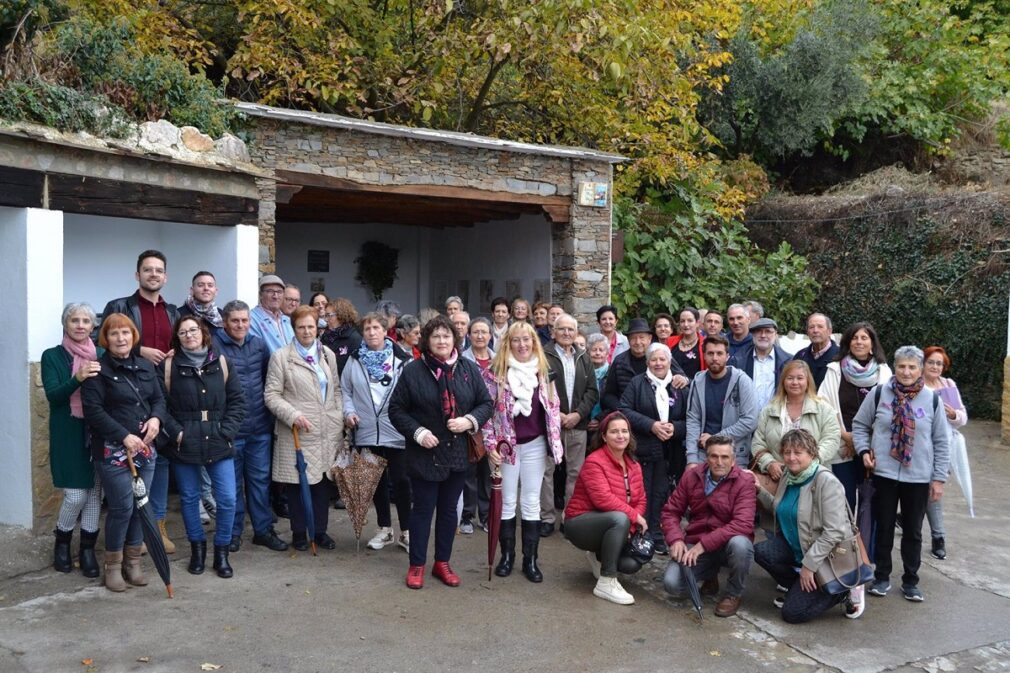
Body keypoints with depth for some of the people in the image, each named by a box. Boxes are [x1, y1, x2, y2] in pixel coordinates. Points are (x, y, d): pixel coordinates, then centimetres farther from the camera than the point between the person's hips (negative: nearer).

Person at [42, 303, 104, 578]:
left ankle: (88, 549, 21)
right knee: (76, 495, -3)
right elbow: (53, 396, -12)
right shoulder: (52, 356, 0)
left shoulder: (101, 356, 6)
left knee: (96, 492, 6)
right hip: (69, 434, -2)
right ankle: (62, 542, 24)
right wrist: (77, 378, -26)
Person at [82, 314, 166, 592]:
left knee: (141, 505, 8)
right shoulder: (98, 370, -7)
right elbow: (93, 411, -12)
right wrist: (124, 436, -18)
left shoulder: (146, 366, 11)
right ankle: (113, 565, 14)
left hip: (145, 449, 6)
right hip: (113, 451, -5)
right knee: (122, 507, -5)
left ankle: (133, 561, 22)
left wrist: (156, 418, -7)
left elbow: (159, 398, 15)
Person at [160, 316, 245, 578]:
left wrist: (226, 431, -4)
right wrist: (175, 432, -12)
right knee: (189, 498, 10)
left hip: (218, 443, 1)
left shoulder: (220, 362, 4)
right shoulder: (170, 365, -1)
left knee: (227, 499, -3)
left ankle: (221, 552, 14)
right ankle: (197, 548, 29)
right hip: (184, 445, -1)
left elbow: (237, 400, 4)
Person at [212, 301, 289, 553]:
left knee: (260, 479, 10)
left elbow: (269, 378, 15)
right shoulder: (214, 345, -8)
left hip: (260, 426, 4)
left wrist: (270, 412, 12)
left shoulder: (258, 344, 7)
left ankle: (263, 529, 20)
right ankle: (233, 532, 21)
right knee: (232, 482, 8)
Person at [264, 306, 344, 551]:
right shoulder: (281, 357, -1)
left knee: (323, 480, 8)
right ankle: (299, 533, 17)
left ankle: (320, 530, 21)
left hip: (327, 431, 4)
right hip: (297, 432, -4)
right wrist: (293, 415, -16)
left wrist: (339, 419, 7)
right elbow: (271, 395, -4)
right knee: (297, 482, 3)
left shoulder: (328, 355, 13)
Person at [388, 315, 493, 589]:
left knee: (449, 509, 14)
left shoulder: (469, 369, 1)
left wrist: (470, 421, -13)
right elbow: (396, 409, -2)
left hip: (458, 453, 3)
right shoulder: (413, 370, -7)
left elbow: (486, 402, 6)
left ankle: (443, 562, 28)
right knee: (422, 509, 6)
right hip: (424, 453, -3)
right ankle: (417, 565, 20)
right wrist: (417, 432, -14)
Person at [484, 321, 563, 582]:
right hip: (506, 445, -2)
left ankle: (530, 559, 14)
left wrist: (554, 443, 4)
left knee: (531, 502, 6)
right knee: (507, 502, 7)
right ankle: (507, 556, 20)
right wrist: (491, 444, -10)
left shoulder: (543, 371, 4)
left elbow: (553, 408, 9)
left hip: (535, 445, 2)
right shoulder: (498, 371, -5)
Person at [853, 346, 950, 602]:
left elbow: (942, 442, 3)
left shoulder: (932, 399, -1)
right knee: (883, 528, 10)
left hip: (919, 478, 1)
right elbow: (860, 425, 7)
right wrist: (863, 450, -9)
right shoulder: (879, 394, -3)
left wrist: (939, 478, 1)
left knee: (913, 532, 11)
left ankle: (910, 581, 25)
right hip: (884, 474, 0)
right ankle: (882, 577, 24)